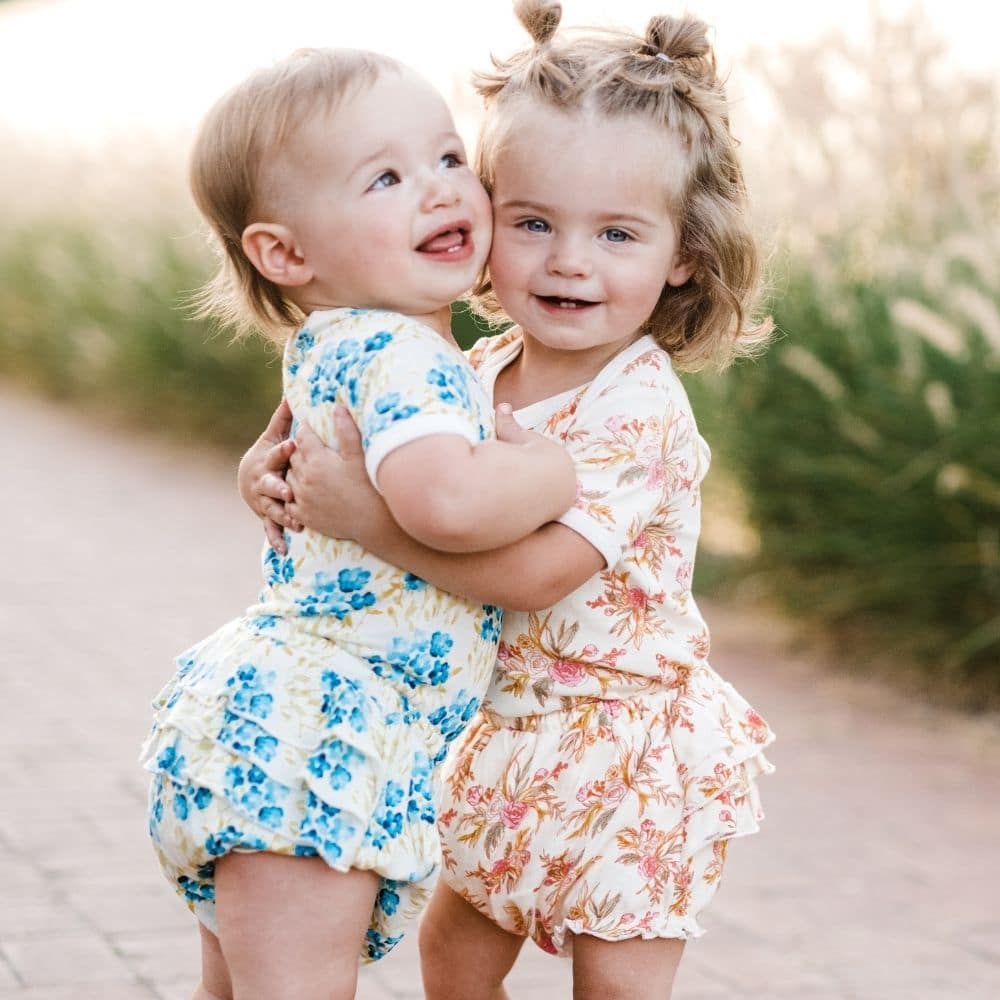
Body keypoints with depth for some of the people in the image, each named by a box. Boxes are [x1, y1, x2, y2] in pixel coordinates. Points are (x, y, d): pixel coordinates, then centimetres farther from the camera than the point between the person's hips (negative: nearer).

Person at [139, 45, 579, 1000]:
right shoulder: (405, 358, -17)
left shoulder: (329, 350, 15)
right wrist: (561, 464, -19)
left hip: (248, 701, 11)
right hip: (314, 734, -11)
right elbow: (445, 500, -37)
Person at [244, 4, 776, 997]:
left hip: (624, 745, -7)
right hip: (506, 728, 7)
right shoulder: (479, 373, -1)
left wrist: (365, 515, -36)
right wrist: (273, 465, -9)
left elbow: (537, 570, -33)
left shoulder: (638, 409, -24)